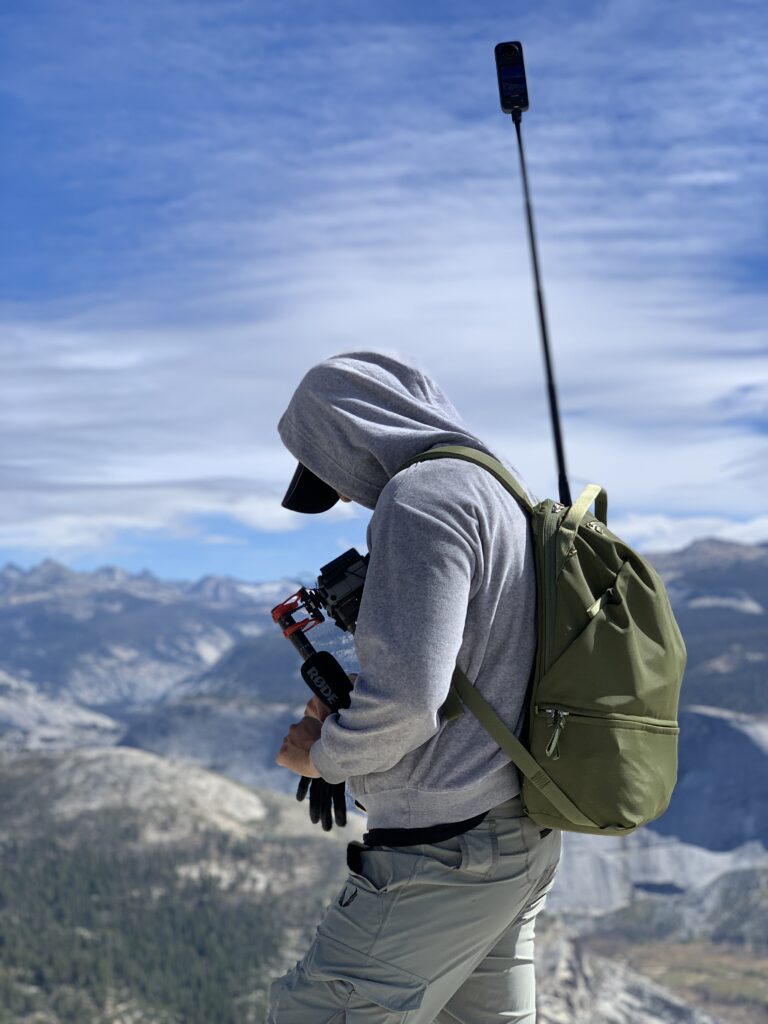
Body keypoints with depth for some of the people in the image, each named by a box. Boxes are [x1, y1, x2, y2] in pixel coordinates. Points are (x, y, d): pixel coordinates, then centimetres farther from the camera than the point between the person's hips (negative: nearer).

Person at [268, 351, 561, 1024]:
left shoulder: (423, 495, -16)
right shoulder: (506, 495, 14)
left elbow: (405, 700, -25)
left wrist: (324, 753, -5)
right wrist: (349, 718, 13)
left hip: (443, 858, -10)